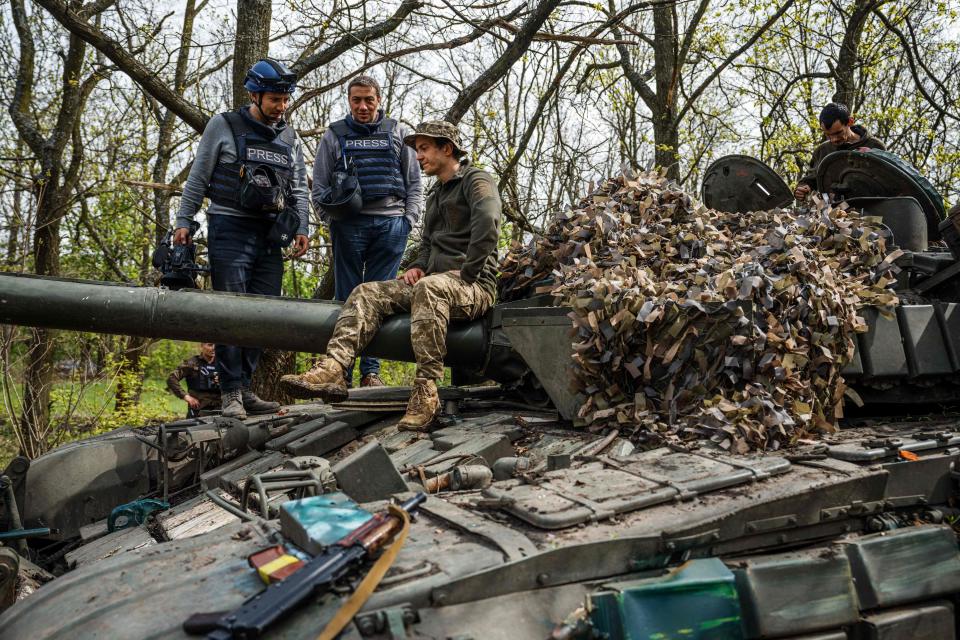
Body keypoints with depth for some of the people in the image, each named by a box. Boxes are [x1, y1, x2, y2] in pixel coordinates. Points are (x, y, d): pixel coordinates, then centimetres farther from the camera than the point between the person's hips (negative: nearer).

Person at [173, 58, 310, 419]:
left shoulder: (290, 138, 15)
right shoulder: (223, 126, 2)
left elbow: (299, 188, 17)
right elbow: (198, 178, 4)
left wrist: (301, 228, 4)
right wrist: (184, 221, -1)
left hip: (269, 235, 5)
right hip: (230, 229, -4)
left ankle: (244, 389, 10)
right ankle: (230, 393, -4)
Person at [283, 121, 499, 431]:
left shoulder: (476, 180, -2)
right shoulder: (435, 194, 27)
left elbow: (488, 225, -22)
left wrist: (466, 272, -20)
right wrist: (418, 266, 11)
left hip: (473, 286, -8)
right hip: (433, 282, 8)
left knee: (429, 288, -40)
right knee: (366, 293, -10)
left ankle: (425, 391, -41)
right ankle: (331, 370, -29)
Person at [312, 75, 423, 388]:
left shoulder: (398, 133, 15)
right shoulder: (334, 135, 13)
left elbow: (414, 182, 14)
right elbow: (319, 186, 11)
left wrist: (408, 220, 4)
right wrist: (332, 217, -4)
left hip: (390, 223, 1)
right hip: (348, 224, 0)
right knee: (346, 299, 0)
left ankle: (371, 371, 5)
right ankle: (341, 370, 3)